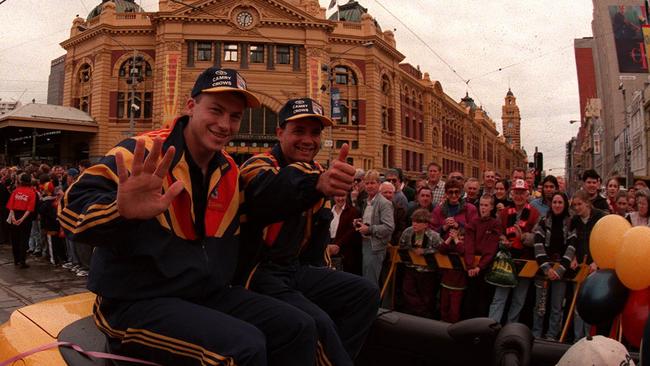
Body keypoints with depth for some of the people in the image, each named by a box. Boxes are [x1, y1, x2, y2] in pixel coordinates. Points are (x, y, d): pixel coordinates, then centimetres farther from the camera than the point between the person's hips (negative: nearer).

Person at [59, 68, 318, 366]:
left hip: (209, 296, 7)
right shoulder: (143, 154, -14)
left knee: (299, 328, 0)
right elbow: (73, 209, -24)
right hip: (138, 302, -7)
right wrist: (121, 210, -47)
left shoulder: (230, 172, 8)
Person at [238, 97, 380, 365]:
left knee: (367, 292, 1)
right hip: (259, 272, -8)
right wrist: (318, 183, -61)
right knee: (318, 322, -29)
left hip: (297, 270, 8)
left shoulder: (317, 172, 10)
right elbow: (267, 194, -42)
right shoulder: (258, 166, -15)